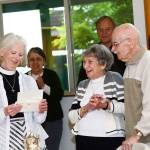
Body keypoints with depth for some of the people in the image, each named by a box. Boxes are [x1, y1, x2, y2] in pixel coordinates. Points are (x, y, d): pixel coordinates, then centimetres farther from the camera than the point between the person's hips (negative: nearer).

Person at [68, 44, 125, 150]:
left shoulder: (114, 78, 1)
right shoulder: (82, 85, 13)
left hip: (111, 139, -4)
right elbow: (71, 117, 5)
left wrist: (107, 105, -23)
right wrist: (86, 108, -12)